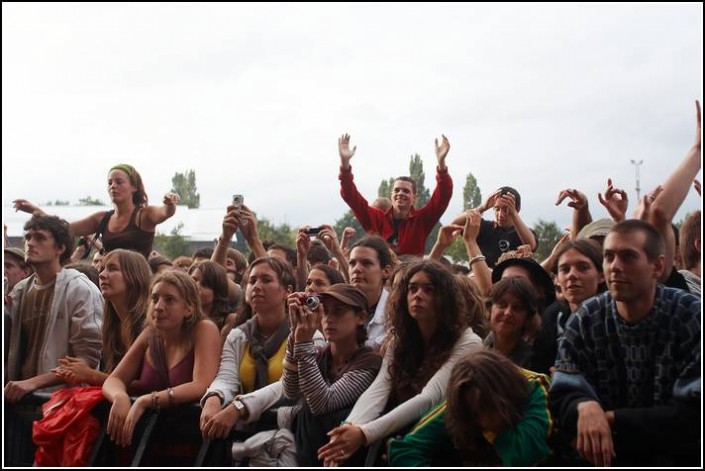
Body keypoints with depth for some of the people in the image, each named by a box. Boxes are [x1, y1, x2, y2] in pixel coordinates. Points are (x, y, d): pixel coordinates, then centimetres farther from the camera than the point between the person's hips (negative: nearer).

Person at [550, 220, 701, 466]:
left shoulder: (692, 318, -11)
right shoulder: (585, 321, -3)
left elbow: (695, 415, -15)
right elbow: (562, 397, -7)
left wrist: (611, 419, -18)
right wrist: (585, 407, -30)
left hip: (679, 456, -2)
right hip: (607, 459, 3)